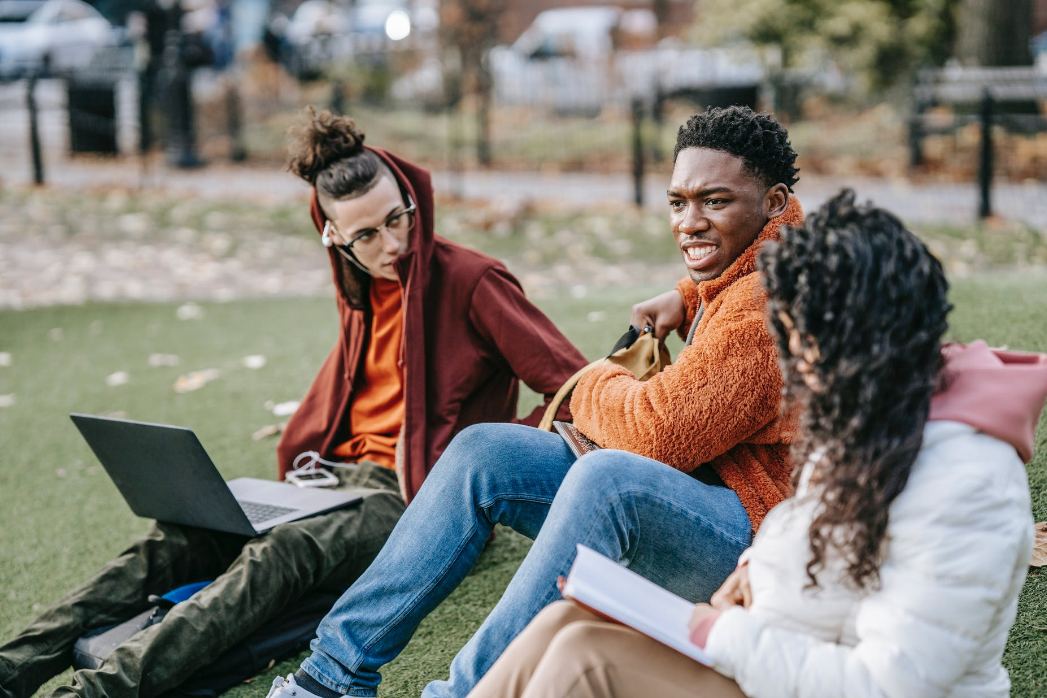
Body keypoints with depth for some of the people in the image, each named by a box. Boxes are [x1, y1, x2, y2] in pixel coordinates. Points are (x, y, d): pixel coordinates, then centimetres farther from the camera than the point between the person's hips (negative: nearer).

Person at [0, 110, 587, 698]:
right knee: (181, 534, -16)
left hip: (418, 497, -7)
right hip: (337, 476, 7)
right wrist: (305, 465, 13)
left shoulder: (471, 281, -8)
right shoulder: (363, 291, 13)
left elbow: (578, 389, -13)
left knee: (280, 554, -34)